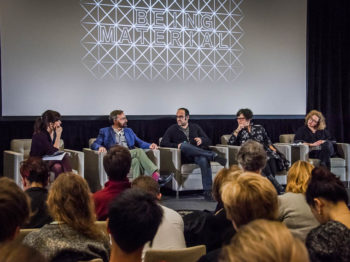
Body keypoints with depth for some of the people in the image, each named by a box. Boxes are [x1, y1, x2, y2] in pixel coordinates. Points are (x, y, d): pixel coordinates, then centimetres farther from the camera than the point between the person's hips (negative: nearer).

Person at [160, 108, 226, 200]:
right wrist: (177, 145, -12)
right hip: (182, 157, -1)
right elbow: (163, 143, 5)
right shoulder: (172, 129, 18)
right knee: (184, 145, -37)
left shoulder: (195, 127, 24)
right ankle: (213, 155, -38)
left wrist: (201, 140, -6)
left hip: (197, 156, 1)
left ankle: (207, 191, -40)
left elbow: (208, 141, 19)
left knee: (204, 159, -37)